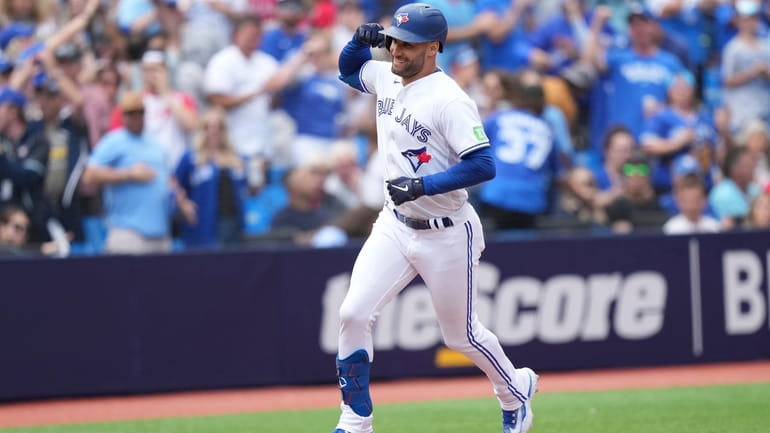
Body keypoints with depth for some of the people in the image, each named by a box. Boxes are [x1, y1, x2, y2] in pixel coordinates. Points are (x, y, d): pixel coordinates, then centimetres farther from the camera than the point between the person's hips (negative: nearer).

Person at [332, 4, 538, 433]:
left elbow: (484, 165, -26)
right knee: (354, 314, -9)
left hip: (446, 235, -6)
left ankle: (516, 389, 38)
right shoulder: (387, 77, 2)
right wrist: (363, 40, 0)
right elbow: (350, 69, 23)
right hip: (395, 225, 6)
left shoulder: (449, 100, -22)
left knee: (462, 336, 9)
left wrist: (422, 185, -30)